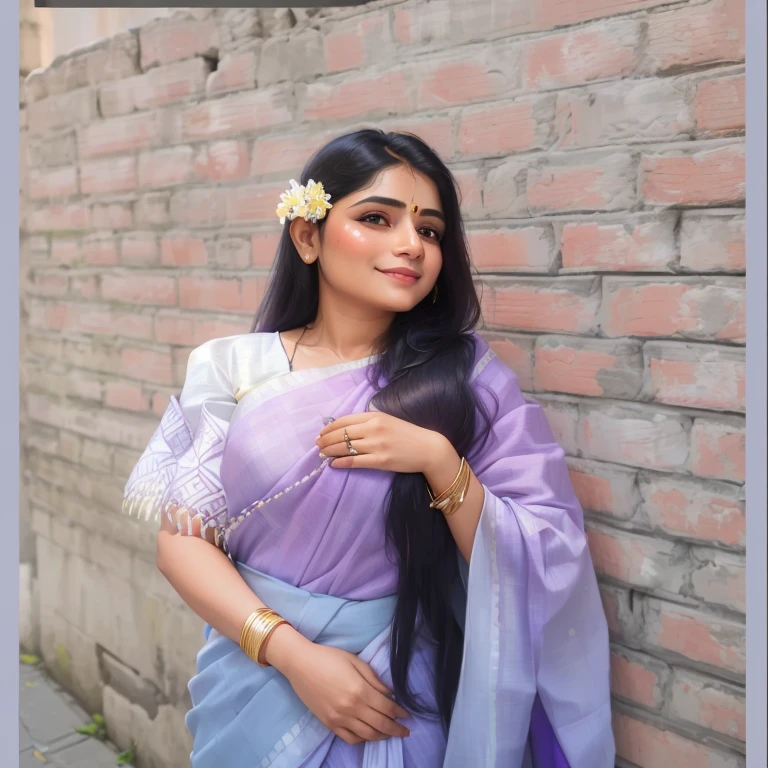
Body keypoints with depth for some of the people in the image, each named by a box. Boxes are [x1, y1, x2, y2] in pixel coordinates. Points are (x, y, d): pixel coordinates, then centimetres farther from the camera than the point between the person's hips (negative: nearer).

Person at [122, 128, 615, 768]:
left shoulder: (469, 378, -11)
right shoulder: (234, 370, -8)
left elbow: (537, 569, -11)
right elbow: (182, 540, -7)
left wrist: (440, 462, -26)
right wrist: (293, 653, -18)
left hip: (399, 701, 0)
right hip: (257, 678, 1)